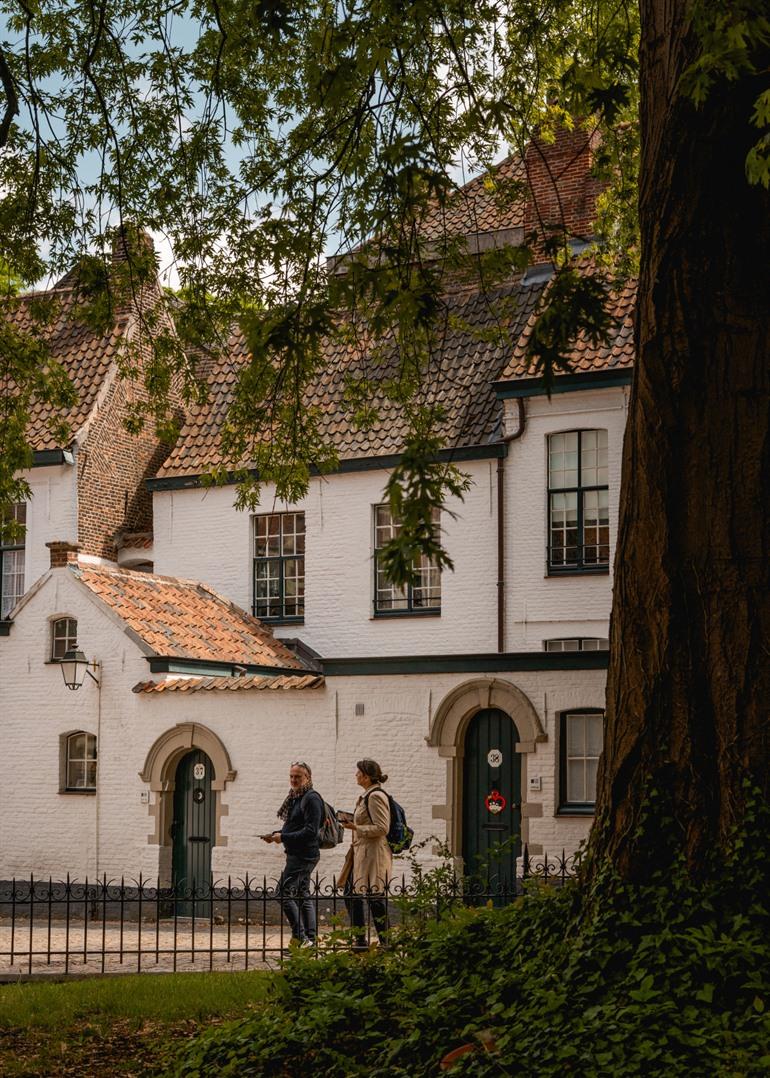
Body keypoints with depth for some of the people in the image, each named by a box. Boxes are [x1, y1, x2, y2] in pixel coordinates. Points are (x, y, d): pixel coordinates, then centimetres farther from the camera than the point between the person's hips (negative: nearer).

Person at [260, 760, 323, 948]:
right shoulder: (295, 798, 16)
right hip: (297, 854, 10)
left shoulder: (312, 798, -13)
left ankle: (300, 937, -13)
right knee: (303, 896, 11)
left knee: (285, 893, -13)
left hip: (304, 854, -10)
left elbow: (310, 831, -20)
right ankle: (310, 939, 15)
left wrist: (283, 837, -18)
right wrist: (276, 834, 7)